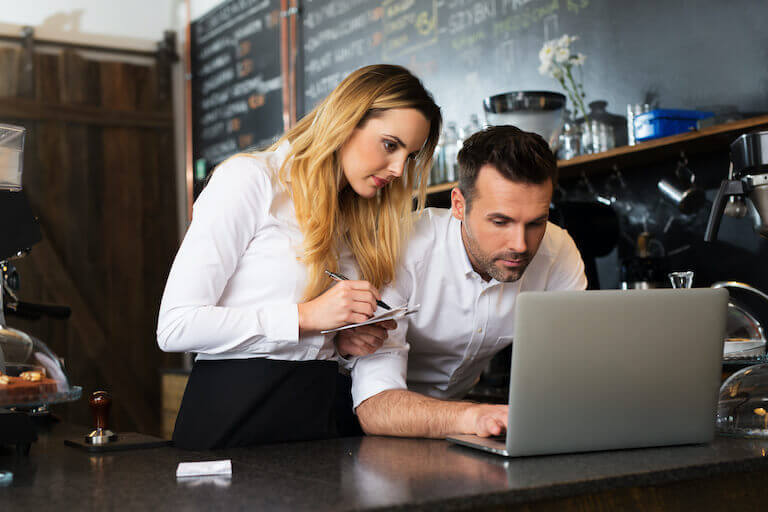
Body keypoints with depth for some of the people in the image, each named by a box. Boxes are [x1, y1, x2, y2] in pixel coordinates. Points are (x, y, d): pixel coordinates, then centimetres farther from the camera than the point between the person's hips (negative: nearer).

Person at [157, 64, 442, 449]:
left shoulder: (353, 214, 19)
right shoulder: (250, 179, -4)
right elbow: (175, 326, -12)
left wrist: (349, 338, 0)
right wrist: (306, 315, -15)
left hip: (328, 410, 6)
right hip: (239, 414, -6)